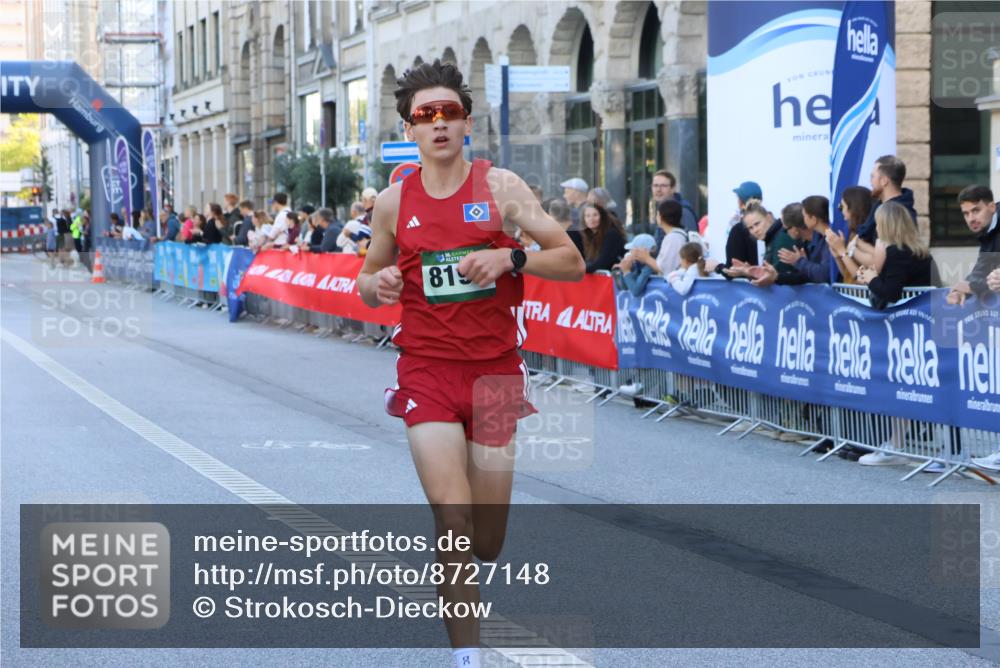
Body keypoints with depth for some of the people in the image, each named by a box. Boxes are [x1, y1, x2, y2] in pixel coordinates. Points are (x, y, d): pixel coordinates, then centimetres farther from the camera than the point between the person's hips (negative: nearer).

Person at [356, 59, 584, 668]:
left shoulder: (500, 186, -2)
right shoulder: (394, 201, 3)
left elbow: (572, 263, -4)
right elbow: (369, 280, 16)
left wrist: (509, 258, -21)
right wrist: (375, 285, -8)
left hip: (495, 367, 0)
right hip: (428, 370, 0)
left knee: (487, 543, 6)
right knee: (454, 520, -15)